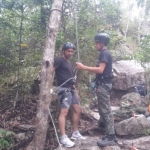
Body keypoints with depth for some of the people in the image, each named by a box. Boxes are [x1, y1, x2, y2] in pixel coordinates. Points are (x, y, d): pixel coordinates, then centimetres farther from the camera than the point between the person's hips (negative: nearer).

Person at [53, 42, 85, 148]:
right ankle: (63, 138, -14)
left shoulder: (69, 64, 22)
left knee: (78, 110, 11)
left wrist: (76, 92, 23)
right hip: (64, 89, -9)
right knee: (64, 112, -15)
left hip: (71, 89, 10)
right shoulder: (59, 60, -5)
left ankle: (75, 133, 22)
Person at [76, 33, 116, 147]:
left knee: (106, 110, -9)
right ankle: (110, 134, 29)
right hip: (103, 84, 11)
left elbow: (100, 70, -24)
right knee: (103, 109, 16)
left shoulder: (104, 53, -13)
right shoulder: (105, 53, 19)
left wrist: (83, 67, -22)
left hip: (104, 85, -11)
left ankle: (110, 137, -4)